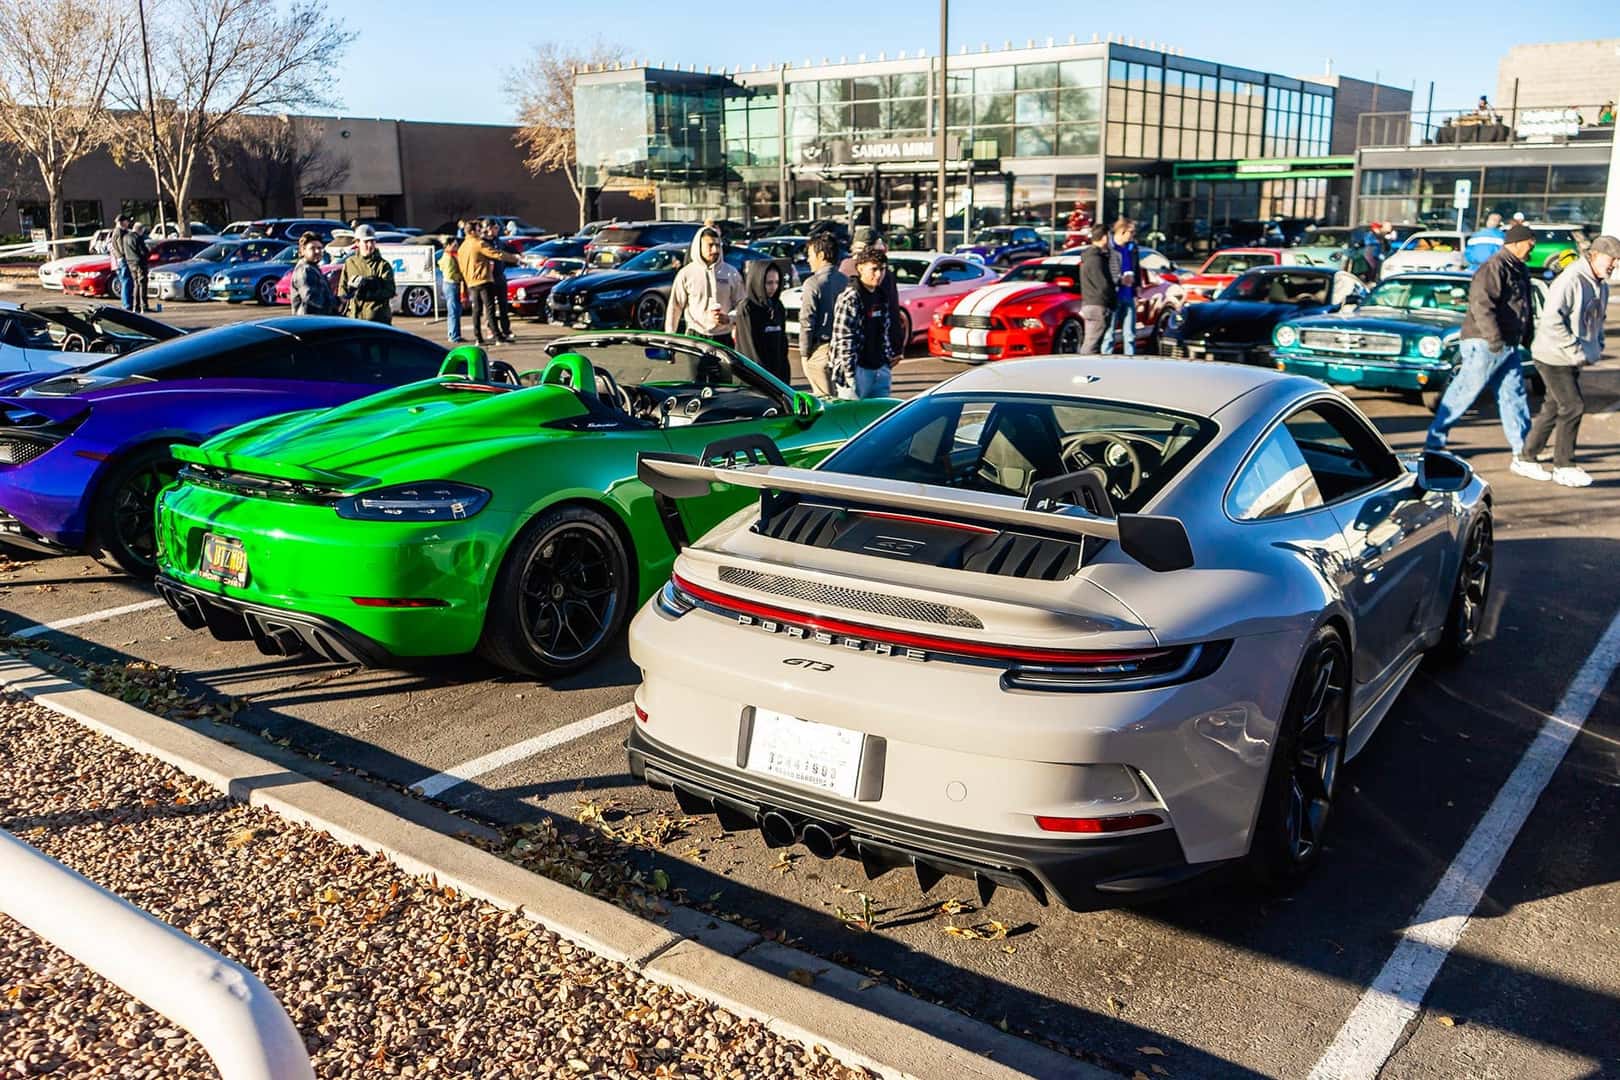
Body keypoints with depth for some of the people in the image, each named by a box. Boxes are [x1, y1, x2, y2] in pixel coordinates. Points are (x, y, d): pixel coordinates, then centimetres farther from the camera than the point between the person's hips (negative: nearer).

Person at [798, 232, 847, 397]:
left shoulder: (814, 283, -12)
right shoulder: (846, 280, 6)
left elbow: (807, 321, -13)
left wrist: (804, 352, -6)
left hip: (820, 348, -6)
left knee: (823, 399, -2)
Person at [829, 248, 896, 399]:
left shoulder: (881, 297, 12)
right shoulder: (850, 299, -12)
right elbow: (843, 338, -17)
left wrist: (889, 356, 17)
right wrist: (850, 374, -20)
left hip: (880, 368, 8)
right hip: (858, 370, -8)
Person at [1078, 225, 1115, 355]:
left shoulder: (1089, 257, 17)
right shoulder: (1095, 259, -15)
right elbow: (1103, 286, -18)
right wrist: (1115, 299, -3)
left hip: (1089, 305, 10)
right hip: (1098, 306, -10)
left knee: (1088, 344, 13)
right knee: (1091, 345, -10)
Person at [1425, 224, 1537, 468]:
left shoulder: (1520, 270, 18)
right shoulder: (1494, 267, -13)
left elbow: (1524, 309, 25)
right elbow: (1481, 303, -24)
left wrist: (1527, 339, 20)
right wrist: (1494, 338, -28)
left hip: (1508, 347, 9)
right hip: (1484, 344, -9)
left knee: (1514, 397, 7)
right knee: (1463, 393, -4)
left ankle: (1522, 454, 9)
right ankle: (1434, 441, 5)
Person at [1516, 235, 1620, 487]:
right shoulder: (1571, 280, -18)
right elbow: (1552, 319, -25)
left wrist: (1597, 346, 10)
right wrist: (1574, 349, -23)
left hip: (1573, 361, 9)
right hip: (1554, 357, -9)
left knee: (1552, 409, 12)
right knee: (1573, 407, -8)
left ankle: (1528, 459, 21)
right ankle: (1564, 467, 1)